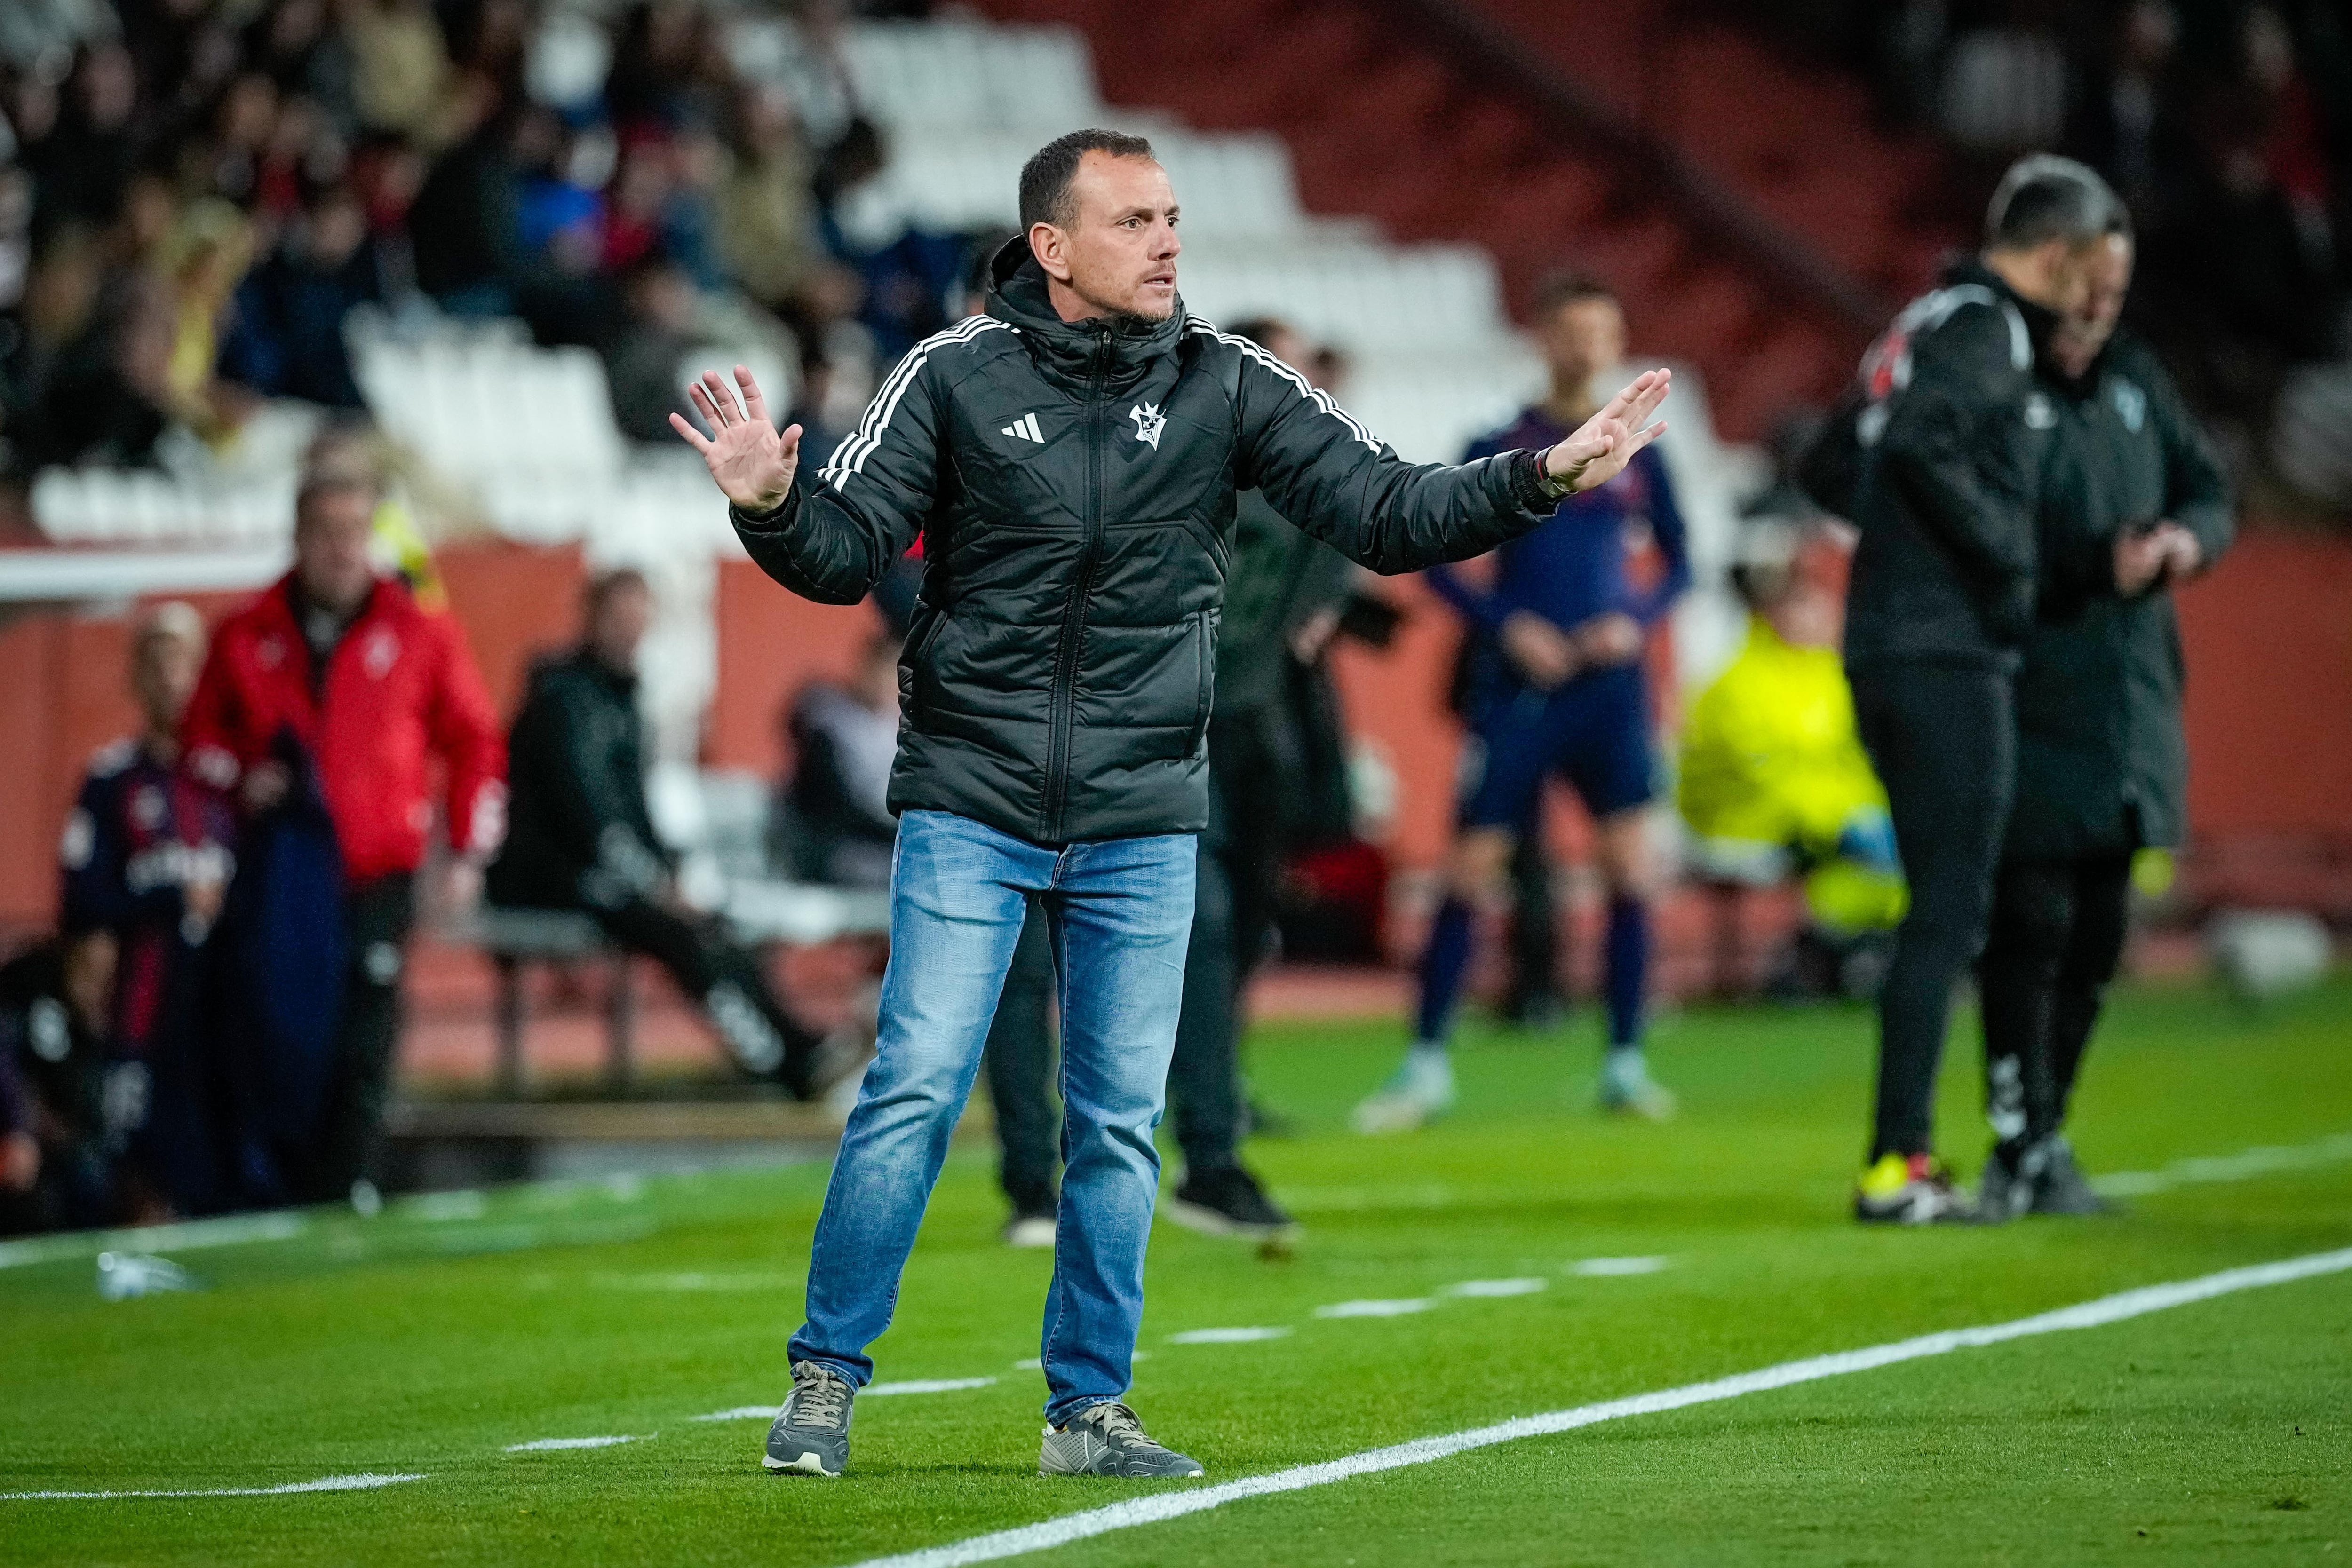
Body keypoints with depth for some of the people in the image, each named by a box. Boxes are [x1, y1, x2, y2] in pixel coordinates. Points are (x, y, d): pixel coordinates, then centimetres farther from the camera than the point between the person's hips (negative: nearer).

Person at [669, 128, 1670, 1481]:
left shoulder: (1226, 385, 1)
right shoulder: (958, 377, -4)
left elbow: (1392, 515, 0)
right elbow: (845, 553, -3)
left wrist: (1545, 479, -12)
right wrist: (772, 505, -24)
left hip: (1143, 822, 2)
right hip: (971, 807, -2)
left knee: (1121, 1126, 6)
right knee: (915, 1093, -7)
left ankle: (1089, 1409, 16)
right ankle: (827, 1383, 4)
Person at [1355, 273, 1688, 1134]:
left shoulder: (1636, 453, 7)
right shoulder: (1501, 449, 1)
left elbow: (1678, 563, 14)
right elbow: (1436, 556, 3)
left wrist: (1636, 622, -4)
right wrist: (1507, 626, -10)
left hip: (1609, 680, 2)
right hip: (1517, 685, -2)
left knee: (1631, 863, -5)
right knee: (1470, 868, -4)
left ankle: (1625, 1064, 5)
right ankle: (1427, 1066, 4)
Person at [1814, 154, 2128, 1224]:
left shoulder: (1928, 324, 20)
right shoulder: (1983, 327, -9)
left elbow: (1832, 472, 24)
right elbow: (1923, 445, -26)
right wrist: (2007, 553, -18)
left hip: (1891, 651, 10)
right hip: (1948, 652, -10)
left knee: (1942, 911, 13)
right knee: (1949, 911, -8)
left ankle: (1907, 1155, 15)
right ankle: (1895, 1165, -10)